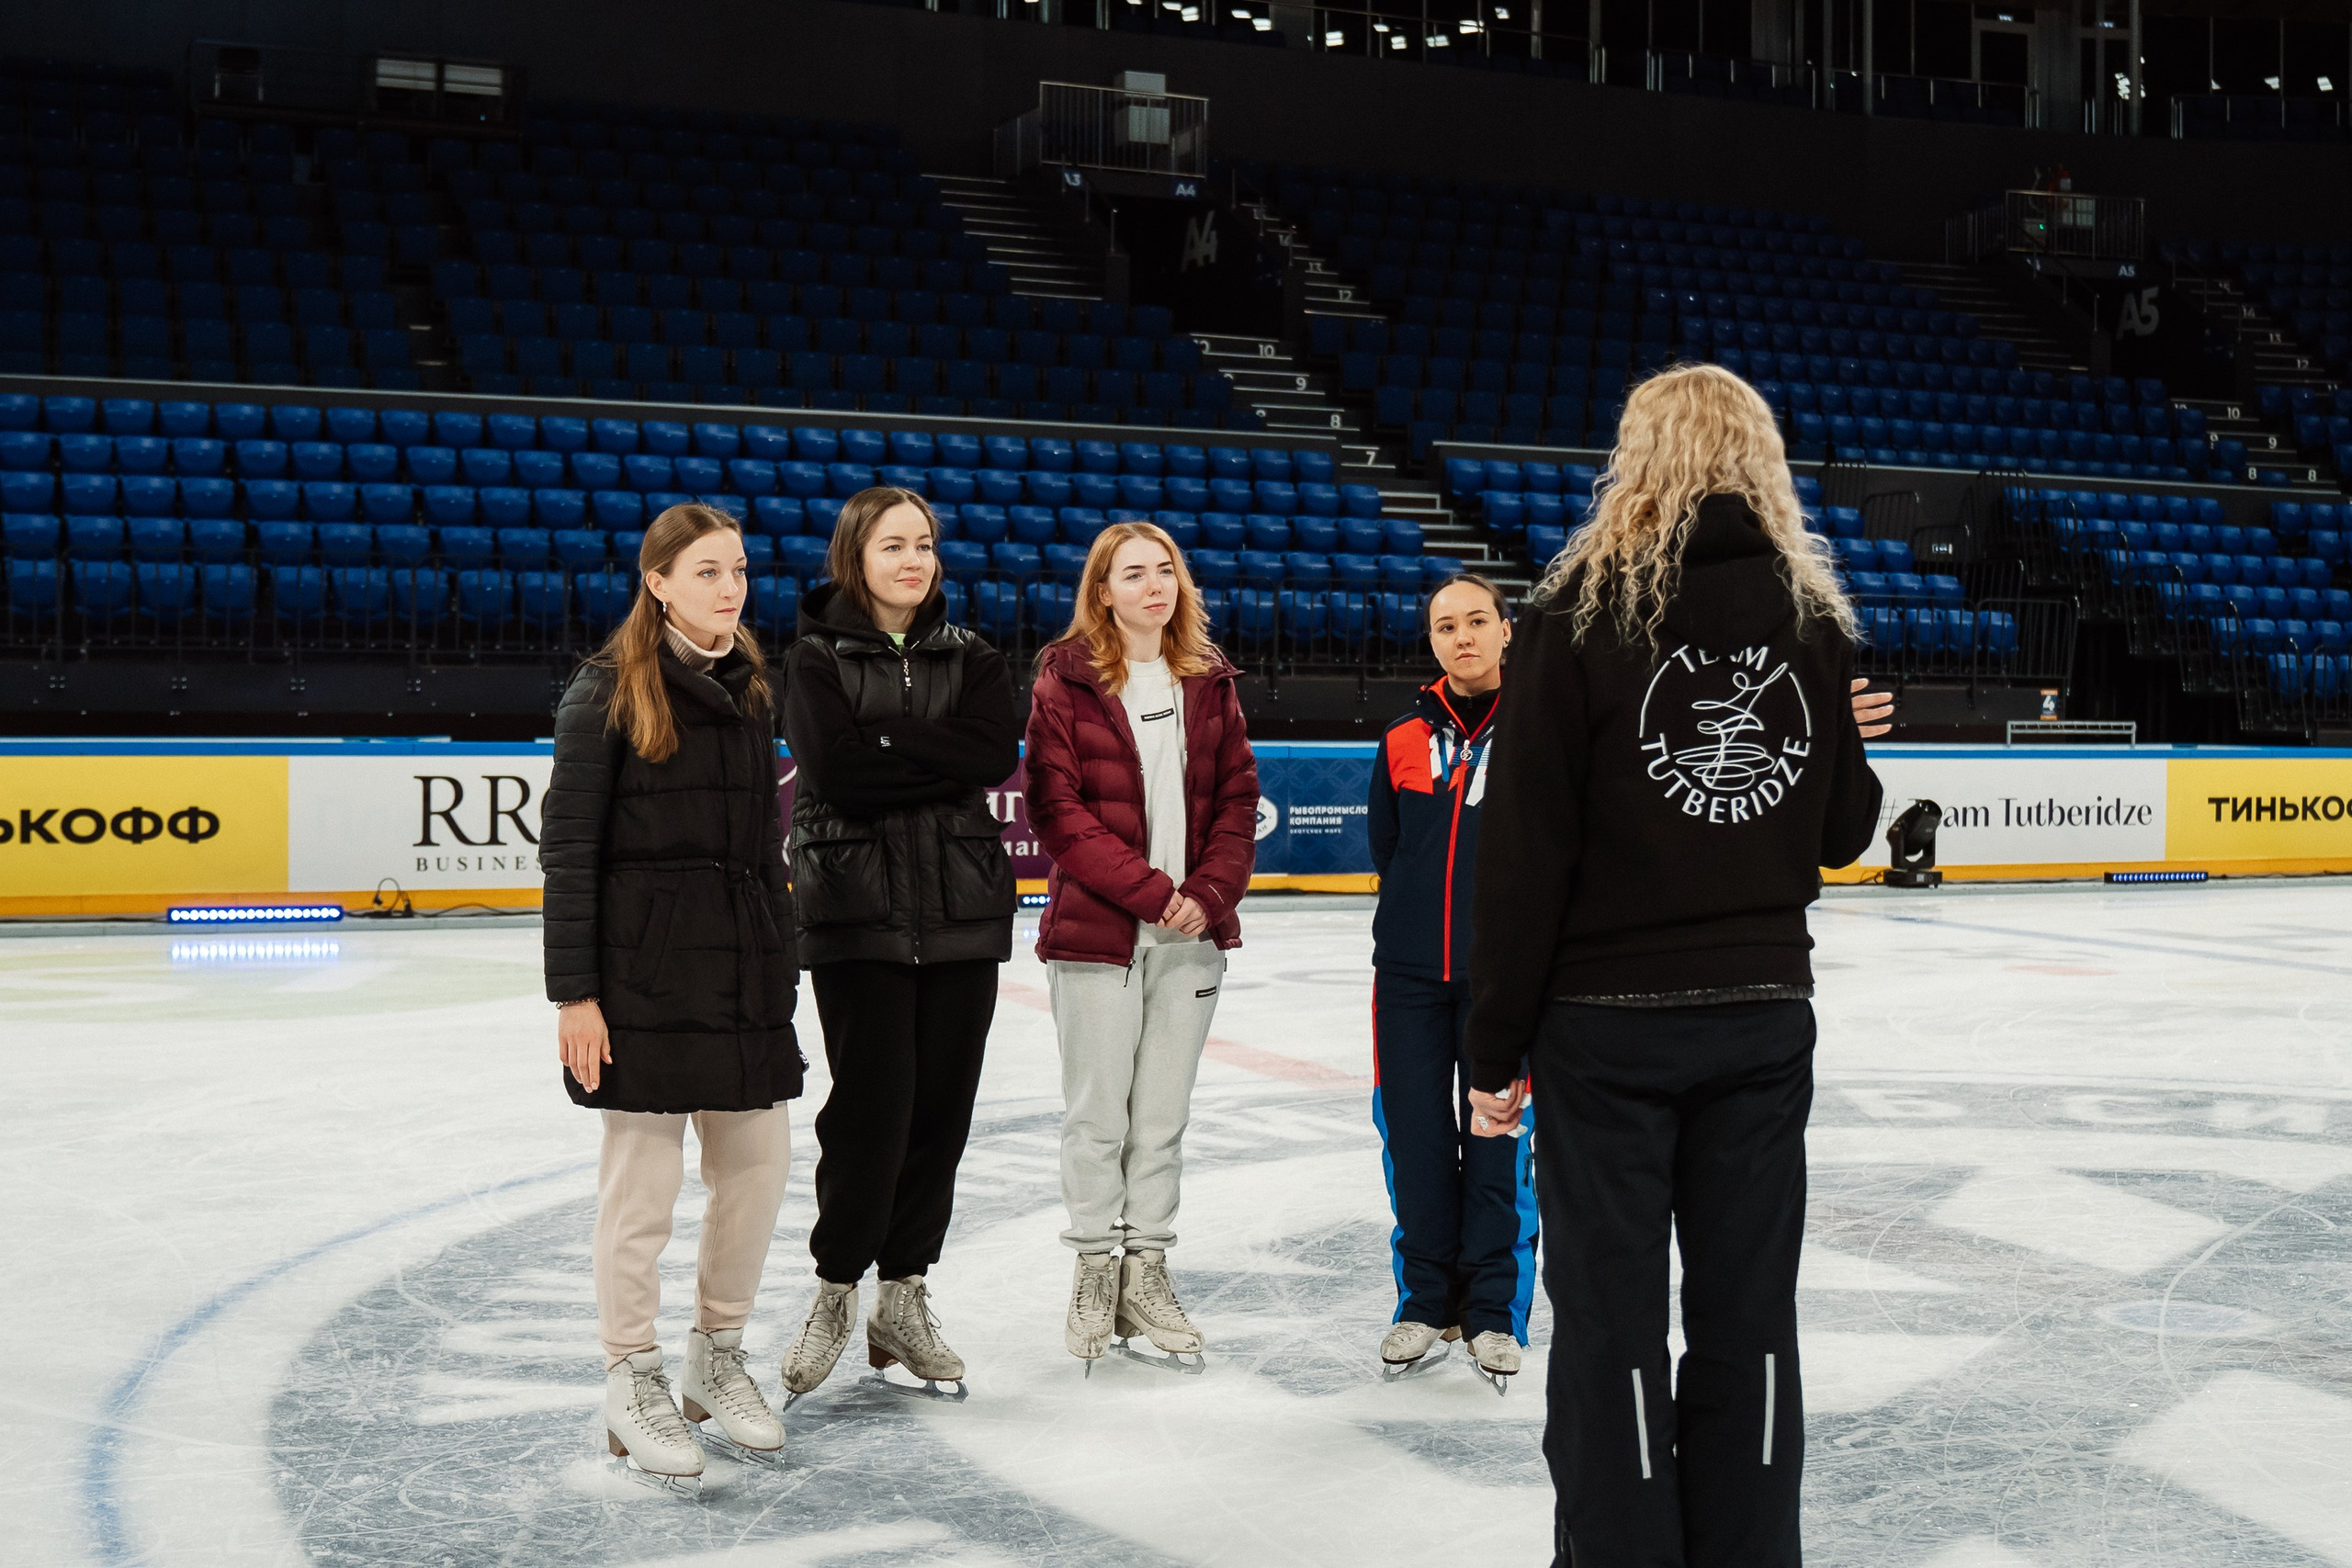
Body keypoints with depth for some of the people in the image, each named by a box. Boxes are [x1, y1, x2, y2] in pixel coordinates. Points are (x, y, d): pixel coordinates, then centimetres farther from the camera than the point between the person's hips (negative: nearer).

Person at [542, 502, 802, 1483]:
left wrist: (780, 965, 15)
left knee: (757, 1160, 9)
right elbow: (567, 848, -9)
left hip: (742, 960, 6)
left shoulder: (748, 691, 11)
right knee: (645, 1173, 0)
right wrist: (573, 990, -14)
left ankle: (719, 1357, 27)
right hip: (643, 965, -6)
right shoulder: (608, 692, -7)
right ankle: (632, 1384, 14)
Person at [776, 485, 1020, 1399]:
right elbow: (834, 766, -14)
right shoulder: (818, 658, 1)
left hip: (962, 910, 4)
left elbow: (997, 755, -6)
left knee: (941, 1108, 5)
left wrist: (891, 740, -11)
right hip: (858, 911, -3)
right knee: (871, 1106, -7)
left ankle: (904, 1298, 18)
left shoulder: (969, 659, 11)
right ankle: (836, 1290, 12)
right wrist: (936, 763, -10)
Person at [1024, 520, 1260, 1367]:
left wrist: (1210, 894, -7)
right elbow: (1058, 809, -9)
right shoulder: (1066, 678, -3)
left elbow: (1237, 798, 8)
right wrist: (1149, 891, -15)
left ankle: (1147, 1272, 19)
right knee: (1098, 1113, 3)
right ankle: (1095, 1272, 17)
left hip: (1194, 931, 4)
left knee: (1164, 1114, 9)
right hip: (1096, 931, -3)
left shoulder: (1208, 680, 9)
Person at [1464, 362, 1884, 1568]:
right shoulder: (1816, 616, 3)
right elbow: (1845, 833, 11)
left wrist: (1497, 1046, -4)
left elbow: (1523, 853, -11)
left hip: (1609, 1023, -4)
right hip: (1767, 1014, 4)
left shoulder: (1585, 608, -9)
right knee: (1749, 1314, 11)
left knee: (1611, 1324, 4)